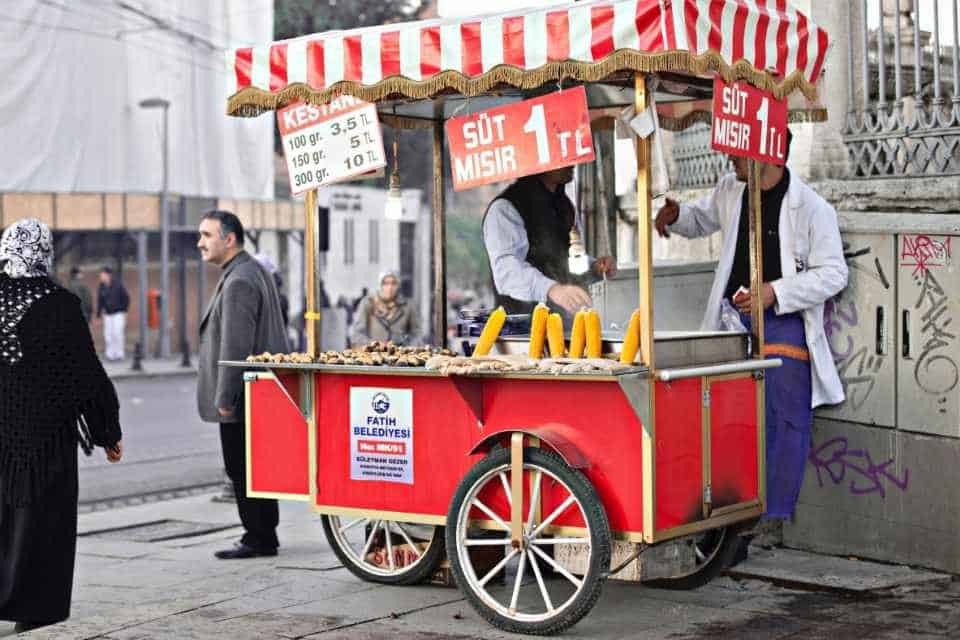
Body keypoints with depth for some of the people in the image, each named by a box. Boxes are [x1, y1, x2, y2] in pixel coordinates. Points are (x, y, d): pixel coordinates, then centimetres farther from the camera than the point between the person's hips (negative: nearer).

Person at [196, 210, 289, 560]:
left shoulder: (238, 282, -18)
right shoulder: (255, 271, 16)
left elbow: (235, 346, -22)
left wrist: (224, 397, -19)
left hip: (241, 399, -11)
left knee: (244, 469, -4)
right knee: (251, 469, 15)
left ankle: (259, 539, 2)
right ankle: (262, 535, 21)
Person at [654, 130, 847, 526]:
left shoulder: (812, 208, -12)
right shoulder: (731, 190, 7)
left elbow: (833, 274, -10)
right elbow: (701, 219, 27)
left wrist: (775, 292, -20)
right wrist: (675, 216, 4)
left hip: (784, 323, -6)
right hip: (734, 318, 6)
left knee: (787, 422, -4)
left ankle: (774, 519, 4)